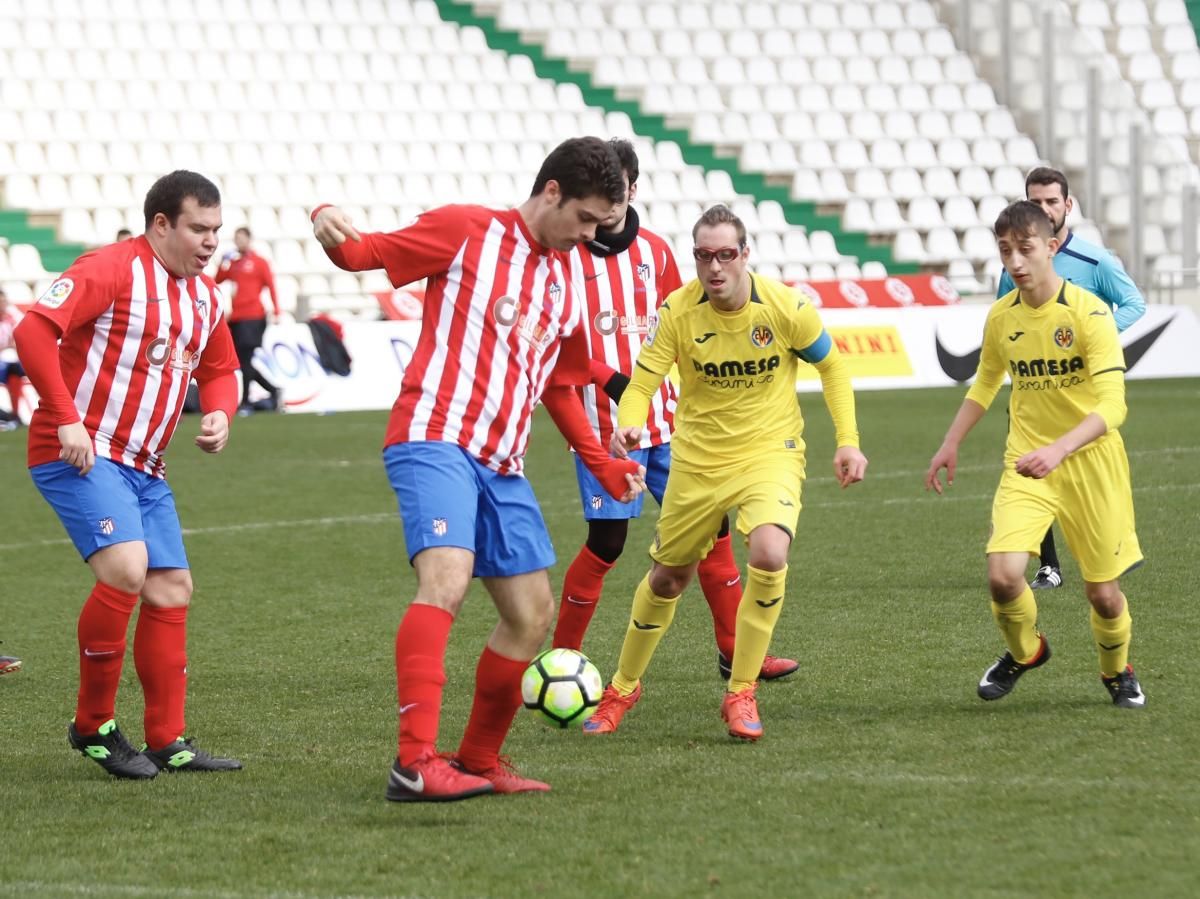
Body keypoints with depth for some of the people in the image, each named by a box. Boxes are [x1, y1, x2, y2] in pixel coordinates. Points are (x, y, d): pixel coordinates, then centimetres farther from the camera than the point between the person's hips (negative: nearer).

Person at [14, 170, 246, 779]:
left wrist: (219, 412, 4)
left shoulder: (204, 295, 14)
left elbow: (219, 370, 28)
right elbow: (33, 331, -21)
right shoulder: (112, 269, -12)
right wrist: (67, 420, -24)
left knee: (171, 592, 6)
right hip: (80, 454, -9)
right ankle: (93, 724, -10)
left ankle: (169, 743, 14)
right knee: (126, 568, -25)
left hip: (143, 466, 9)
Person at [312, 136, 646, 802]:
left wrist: (603, 467, 28)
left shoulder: (564, 285, 19)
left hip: (502, 465, 8)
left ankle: (478, 761, 24)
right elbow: (367, 253, 0)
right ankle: (414, 763, -35)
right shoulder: (466, 231, 0)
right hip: (435, 440, -8)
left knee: (532, 615, 8)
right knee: (446, 579, -27)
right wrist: (330, 227, -22)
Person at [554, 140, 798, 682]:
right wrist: (610, 378, -23)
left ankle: (735, 651, 13)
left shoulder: (655, 251, 9)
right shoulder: (565, 256, -6)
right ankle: (563, 657, 10)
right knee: (607, 542, -7)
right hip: (602, 425, -5)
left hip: (664, 419, 5)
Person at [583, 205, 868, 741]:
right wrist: (626, 428, -35)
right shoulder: (678, 311, -14)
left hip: (770, 452, -2)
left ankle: (741, 694, -12)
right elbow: (642, 381, -13)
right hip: (697, 459, 2)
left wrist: (847, 440, -4)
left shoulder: (784, 306, -16)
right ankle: (624, 687, 39)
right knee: (668, 577, 14)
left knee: (769, 555, -28)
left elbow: (831, 365, 1)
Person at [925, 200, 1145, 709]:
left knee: (1102, 592, 3)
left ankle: (1117, 672, 36)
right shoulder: (1001, 317, 0)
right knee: (1003, 575, -17)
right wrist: (950, 445, 14)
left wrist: (1058, 450, -39)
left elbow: (1112, 405, -25)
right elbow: (985, 384, 20)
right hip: (1026, 463, 3)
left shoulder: (1089, 313, -17)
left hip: (1089, 463, -3)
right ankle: (1023, 653, 16)